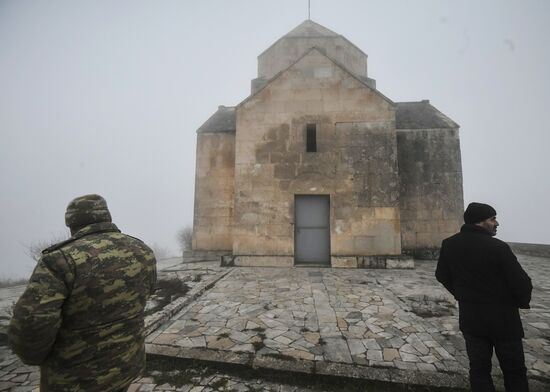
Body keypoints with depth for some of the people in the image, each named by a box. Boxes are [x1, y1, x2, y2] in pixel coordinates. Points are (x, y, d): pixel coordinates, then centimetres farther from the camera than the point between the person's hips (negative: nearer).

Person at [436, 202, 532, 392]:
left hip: (470, 317, 4)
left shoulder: (449, 245, -7)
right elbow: (521, 283, -16)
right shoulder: (498, 247, -22)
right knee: (514, 371, 17)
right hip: (502, 318, -3)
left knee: (479, 368, 16)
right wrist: (522, 302, 7)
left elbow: (442, 275, 3)